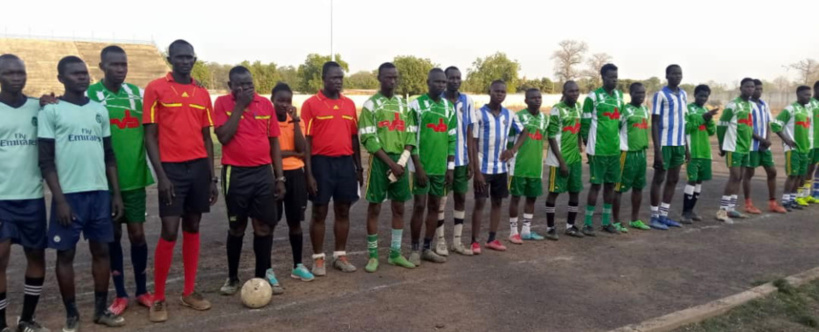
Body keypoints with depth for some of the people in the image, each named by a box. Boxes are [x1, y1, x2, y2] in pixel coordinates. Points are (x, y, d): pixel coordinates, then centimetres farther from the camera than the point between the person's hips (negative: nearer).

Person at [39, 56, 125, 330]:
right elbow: (46, 161, -6)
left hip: (100, 192, 4)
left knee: (101, 250, 8)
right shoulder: (51, 111, -2)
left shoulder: (100, 110, 11)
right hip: (69, 194, -4)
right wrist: (60, 199, -12)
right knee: (66, 253, 4)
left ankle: (101, 309, 19)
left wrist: (116, 193, 8)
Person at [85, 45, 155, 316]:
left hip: (134, 177, 2)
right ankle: (120, 295, 20)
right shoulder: (89, 95, -3)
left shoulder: (137, 93, 5)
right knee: (113, 235, 9)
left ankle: (142, 291, 21)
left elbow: (148, 133, 8)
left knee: (137, 233, 6)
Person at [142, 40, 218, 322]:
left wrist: (212, 176, 10)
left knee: (192, 228, 10)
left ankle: (189, 292, 21)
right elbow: (150, 136, -5)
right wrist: (161, 175, -13)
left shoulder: (203, 94, 11)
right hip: (172, 168, -4)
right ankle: (158, 299, 8)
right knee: (169, 232, -6)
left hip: (199, 167, 5)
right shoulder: (156, 88, -2)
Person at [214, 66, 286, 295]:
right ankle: (232, 277, 24)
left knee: (264, 226, 5)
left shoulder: (266, 104, 5)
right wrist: (240, 106, -14)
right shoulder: (222, 103, -2)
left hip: (264, 172, 2)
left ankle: (262, 275, 20)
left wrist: (279, 176, 5)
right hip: (236, 173, -2)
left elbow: (274, 141, 8)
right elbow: (223, 137, -15)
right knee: (236, 227, 9)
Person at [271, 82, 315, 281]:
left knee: (295, 220, 10)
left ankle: (298, 266, 20)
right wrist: (292, 153, -8)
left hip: (295, 173, 4)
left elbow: (301, 148, -7)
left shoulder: (296, 120, 7)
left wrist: (295, 120, -11)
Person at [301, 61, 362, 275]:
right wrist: (309, 173, -11)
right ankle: (318, 258, 15)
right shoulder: (311, 104, -4)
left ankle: (340, 256, 22)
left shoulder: (349, 104, 10)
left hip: (346, 162, 5)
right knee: (320, 212, 4)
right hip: (322, 162, -4)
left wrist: (359, 167, 12)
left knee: (343, 211, 10)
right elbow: (306, 140, -6)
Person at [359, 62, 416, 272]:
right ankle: (373, 255, 11)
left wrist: (402, 161, -7)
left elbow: (411, 135, 8)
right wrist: (390, 162, -14)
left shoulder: (404, 104, 12)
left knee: (399, 208, 9)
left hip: (400, 162, 5)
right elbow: (368, 139, -10)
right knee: (374, 208, 1)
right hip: (379, 161, -5)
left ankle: (395, 253, 20)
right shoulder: (371, 104, -4)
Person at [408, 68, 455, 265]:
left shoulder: (449, 108, 11)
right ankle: (415, 249, 10)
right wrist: (418, 167, -13)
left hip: (441, 167, 5)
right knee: (419, 206, -1)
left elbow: (452, 139, 12)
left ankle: (427, 249, 19)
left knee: (435, 206, 9)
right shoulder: (417, 105, -6)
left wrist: (450, 167, 6)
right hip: (422, 166, -5)